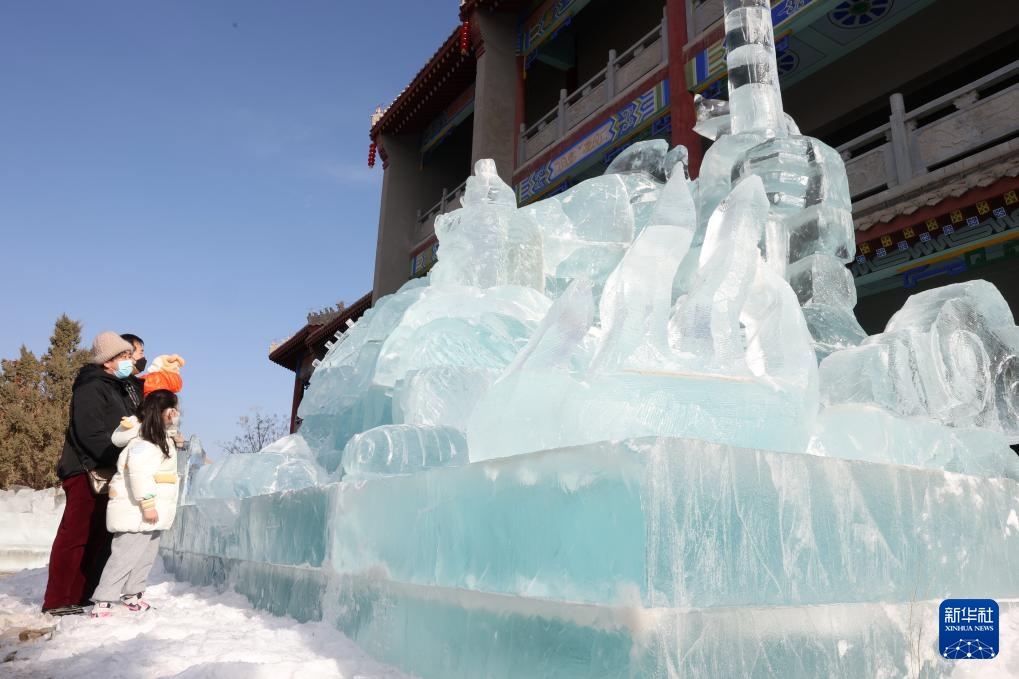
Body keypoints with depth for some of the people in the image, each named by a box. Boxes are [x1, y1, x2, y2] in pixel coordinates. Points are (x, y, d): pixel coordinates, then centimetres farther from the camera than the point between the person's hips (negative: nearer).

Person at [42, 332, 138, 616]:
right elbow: (91, 435, -20)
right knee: (75, 536, -6)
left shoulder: (118, 390, 20)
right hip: (87, 472, -9)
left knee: (99, 538, 10)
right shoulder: (91, 388, -9)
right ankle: (57, 601, 0)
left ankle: (79, 597, 16)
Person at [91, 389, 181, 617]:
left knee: (146, 556, 16)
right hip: (136, 510, -10)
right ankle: (102, 602, -4)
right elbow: (139, 472, -26)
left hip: (152, 512, 10)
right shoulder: (144, 440, -18)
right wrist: (147, 503, -27)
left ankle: (132, 594, 27)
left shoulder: (162, 436, 13)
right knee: (126, 556, -9)